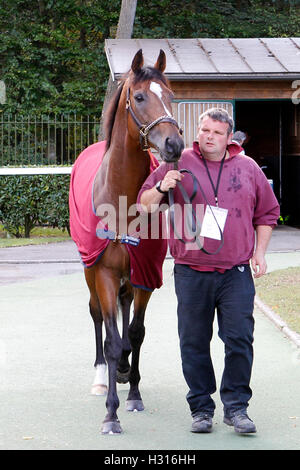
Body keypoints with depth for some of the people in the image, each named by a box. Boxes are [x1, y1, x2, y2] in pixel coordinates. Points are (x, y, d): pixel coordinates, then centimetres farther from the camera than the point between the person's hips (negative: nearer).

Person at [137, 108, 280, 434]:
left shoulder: (248, 168, 9)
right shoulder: (179, 164, 4)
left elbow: (267, 213, 17)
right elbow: (144, 206, 5)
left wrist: (259, 253, 7)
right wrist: (161, 189, -16)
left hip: (236, 273, 1)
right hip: (191, 273, 0)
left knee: (240, 340, -4)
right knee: (194, 343, 4)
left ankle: (236, 407, 8)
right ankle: (201, 408, 15)